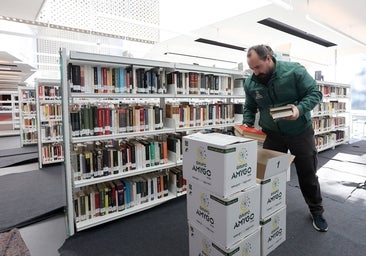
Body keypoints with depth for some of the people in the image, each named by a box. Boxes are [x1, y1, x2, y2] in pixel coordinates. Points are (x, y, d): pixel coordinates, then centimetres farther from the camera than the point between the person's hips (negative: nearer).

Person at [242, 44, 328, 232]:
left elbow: (315, 93, -11)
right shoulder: (250, 83, -7)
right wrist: (247, 124, -12)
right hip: (272, 134, 3)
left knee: (308, 174, 11)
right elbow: (249, 108, 5)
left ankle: (316, 212, 34)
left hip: (300, 132, -2)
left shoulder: (294, 71, -16)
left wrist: (300, 108, -30)